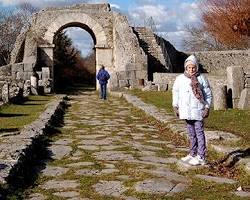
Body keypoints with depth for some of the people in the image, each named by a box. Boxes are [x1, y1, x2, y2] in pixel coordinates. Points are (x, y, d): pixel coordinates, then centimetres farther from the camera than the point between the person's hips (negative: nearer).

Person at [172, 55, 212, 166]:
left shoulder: (202, 79, -2)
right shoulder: (180, 79, 5)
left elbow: (208, 94, 2)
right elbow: (175, 93, 12)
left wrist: (207, 108, -4)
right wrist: (175, 107, 7)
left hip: (198, 110, -4)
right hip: (186, 110, 4)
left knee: (199, 133, -4)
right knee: (191, 134, 15)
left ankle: (201, 157, -3)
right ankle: (192, 154, 26)